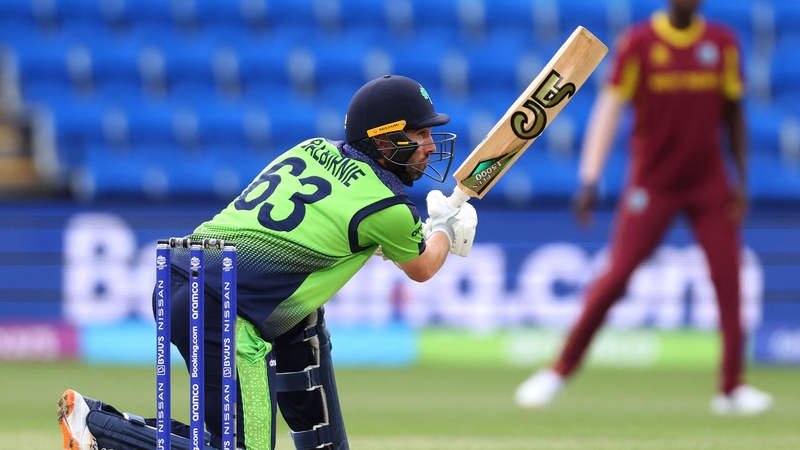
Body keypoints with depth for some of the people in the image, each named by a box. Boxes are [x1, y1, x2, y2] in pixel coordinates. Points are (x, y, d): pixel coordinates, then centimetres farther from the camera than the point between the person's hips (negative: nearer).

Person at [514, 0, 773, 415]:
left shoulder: (722, 43, 2)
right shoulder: (638, 42, -8)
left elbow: (732, 114, 9)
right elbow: (610, 106, -11)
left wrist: (741, 181, 5)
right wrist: (589, 179, -19)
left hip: (710, 184, 3)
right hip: (652, 185, -3)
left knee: (728, 279, -5)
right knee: (616, 275, -6)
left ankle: (732, 388, 3)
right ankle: (560, 370, 5)